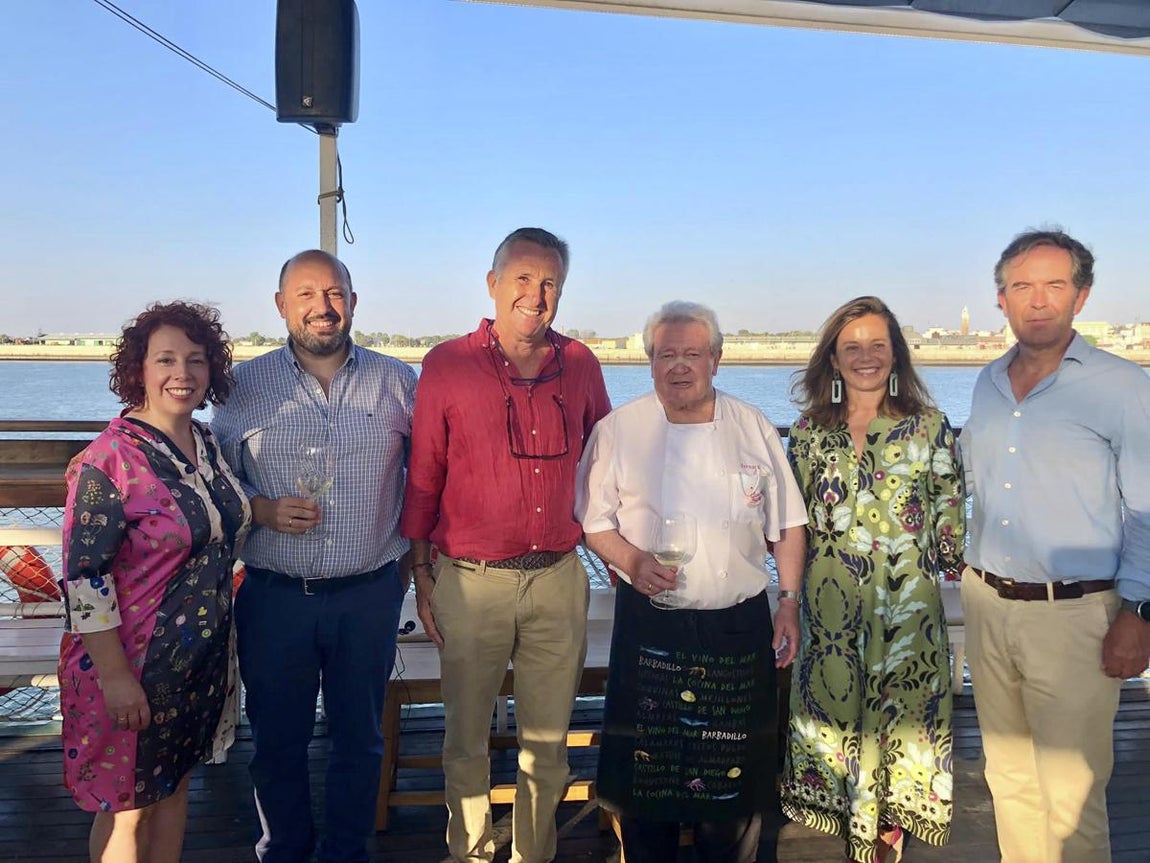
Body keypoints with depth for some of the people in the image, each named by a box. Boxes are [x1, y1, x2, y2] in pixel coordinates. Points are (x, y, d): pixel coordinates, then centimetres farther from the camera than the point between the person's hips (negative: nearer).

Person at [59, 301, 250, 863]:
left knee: (175, 784, 23)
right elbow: (84, 574, -20)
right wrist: (114, 674, -20)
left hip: (204, 658, 7)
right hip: (135, 663, -6)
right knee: (128, 804, 13)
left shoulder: (206, 442, 1)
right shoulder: (110, 457, -21)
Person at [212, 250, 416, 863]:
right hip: (275, 597, 0)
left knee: (359, 738, 15)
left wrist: (413, 558, 2)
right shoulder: (245, 385, 1)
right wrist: (265, 510, -12)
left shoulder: (397, 382, 1)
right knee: (277, 741, 15)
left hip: (369, 595, 0)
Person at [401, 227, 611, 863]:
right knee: (466, 739, 14)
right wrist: (422, 578, 1)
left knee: (548, 740, 14)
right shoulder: (447, 365, -4)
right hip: (471, 582, -2)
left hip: (559, 578, 2)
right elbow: (422, 479, 0)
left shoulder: (580, 365, 4)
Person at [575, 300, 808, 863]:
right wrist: (631, 562, -14)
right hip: (649, 627, -1)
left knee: (735, 767, 11)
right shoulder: (618, 430, -1)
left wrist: (789, 602, 3)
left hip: (739, 627, 2)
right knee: (645, 769, 8)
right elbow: (593, 521, 2)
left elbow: (787, 524, 9)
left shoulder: (753, 428, 4)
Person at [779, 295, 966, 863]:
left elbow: (950, 517, 2)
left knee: (900, 713, 4)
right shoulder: (809, 431, 4)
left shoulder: (929, 427, -1)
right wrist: (793, 595, 8)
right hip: (830, 604, 2)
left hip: (907, 602, -2)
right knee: (834, 710, 9)